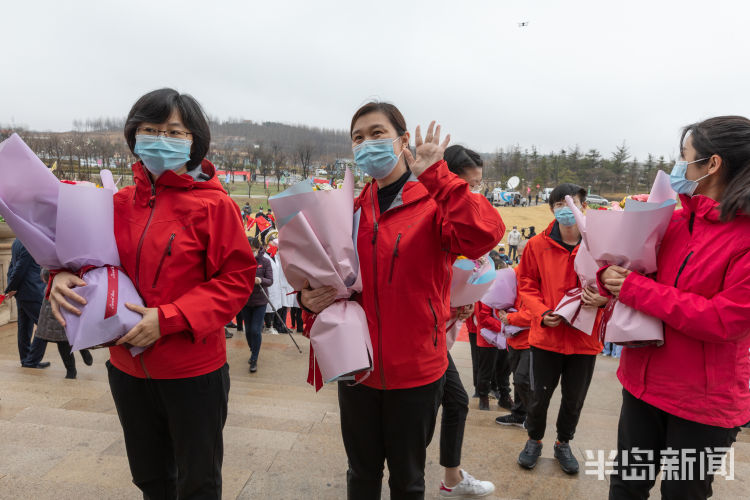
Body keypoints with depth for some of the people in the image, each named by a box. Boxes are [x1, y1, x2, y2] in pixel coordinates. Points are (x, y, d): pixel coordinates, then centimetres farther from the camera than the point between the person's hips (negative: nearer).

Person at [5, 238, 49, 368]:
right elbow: (19, 268, -17)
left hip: (21, 294, 10)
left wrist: (10, 288, 10)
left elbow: (12, 266, 16)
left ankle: (25, 359, 22)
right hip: (33, 294, -10)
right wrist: (11, 289, -6)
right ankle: (33, 360, 1)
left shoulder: (17, 242, 13)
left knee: (24, 328, 14)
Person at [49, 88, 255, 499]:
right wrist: (66, 276, -10)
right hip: (128, 368, 5)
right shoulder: (121, 203, 1)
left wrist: (167, 318, -23)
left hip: (193, 372, -5)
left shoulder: (213, 204, -13)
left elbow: (237, 278, -16)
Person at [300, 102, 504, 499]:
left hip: (416, 371, -3)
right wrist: (309, 297, -11)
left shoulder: (435, 201, -10)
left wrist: (435, 174, -27)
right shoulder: (352, 210, 3)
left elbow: (483, 235, -31)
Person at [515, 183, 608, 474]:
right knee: (539, 396, 12)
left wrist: (603, 299, -19)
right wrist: (541, 313, -14)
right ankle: (534, 440, 39)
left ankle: (563, 444, 42)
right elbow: (526, 285, 1)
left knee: (574, 400, 17)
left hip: (584, 338, 1)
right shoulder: (537, 245, -5)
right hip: (546, 336, -1)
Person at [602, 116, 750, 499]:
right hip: (643, 382, 5)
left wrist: (634, 289, -21)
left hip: (704, 400, -5)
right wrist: (611, 275, -14)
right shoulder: (675, 221, 2)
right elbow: (631, 266, 10)